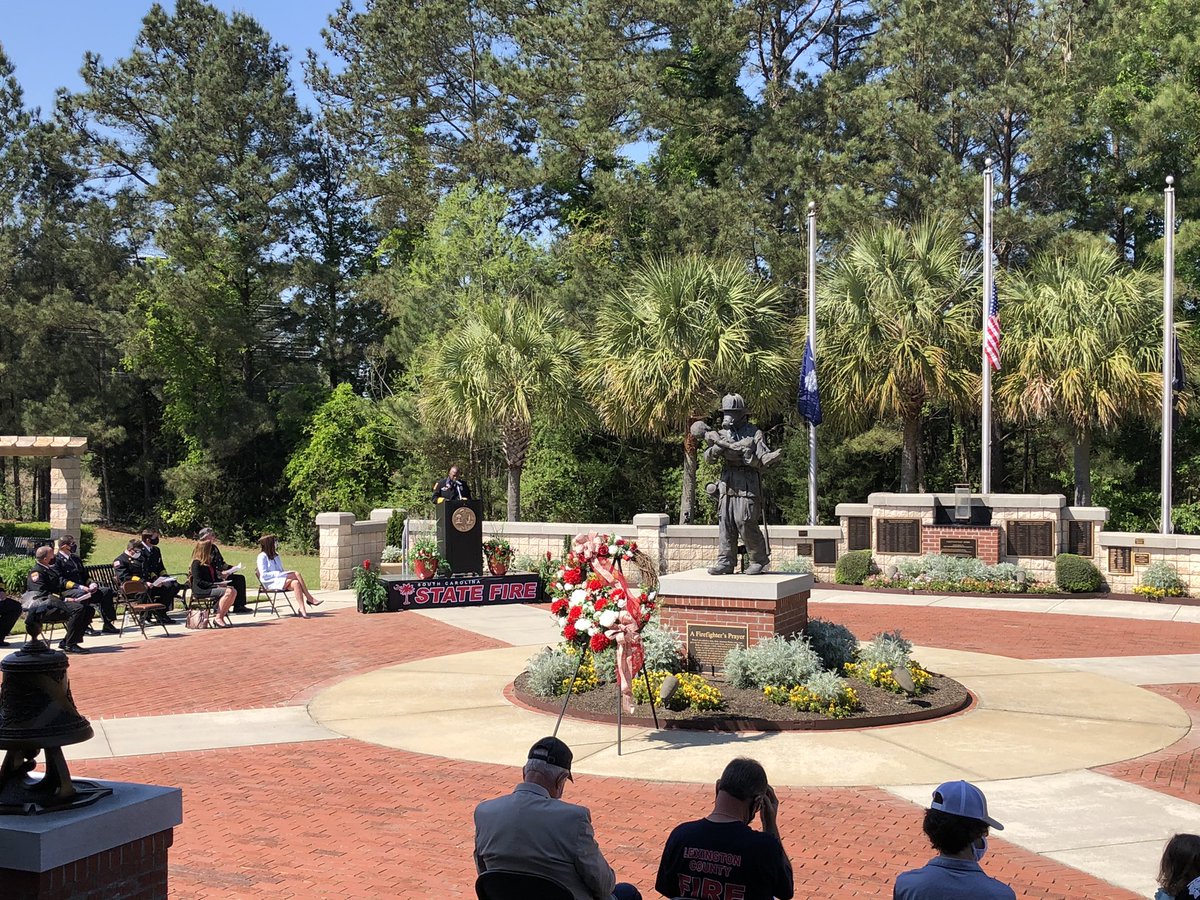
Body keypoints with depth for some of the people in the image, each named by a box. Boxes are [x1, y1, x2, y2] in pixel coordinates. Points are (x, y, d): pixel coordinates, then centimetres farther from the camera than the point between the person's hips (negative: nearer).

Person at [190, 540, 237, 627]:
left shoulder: (209, 563, 19)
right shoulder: (196, 563, -8)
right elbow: (199, 582, -15)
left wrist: (221, 583, 1)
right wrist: (215, 585, -20)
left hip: (212, 588, 9)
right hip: (201, 591, -9)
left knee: (233, 591, -13)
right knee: (228, 592, -27)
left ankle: (222, 615, -13)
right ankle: (218, 618, -23)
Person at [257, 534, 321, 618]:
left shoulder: (276, 555, 19)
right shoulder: (262, 556, -5)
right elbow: (264, 575, -13)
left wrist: (285, 572, 0)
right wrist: (279, 574, -19)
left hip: (281, 580, 7)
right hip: (271, 582, -7)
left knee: (296, 583, -26)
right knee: (297, 574, -26)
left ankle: (300, 609, -36)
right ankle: (310, 598, -23)